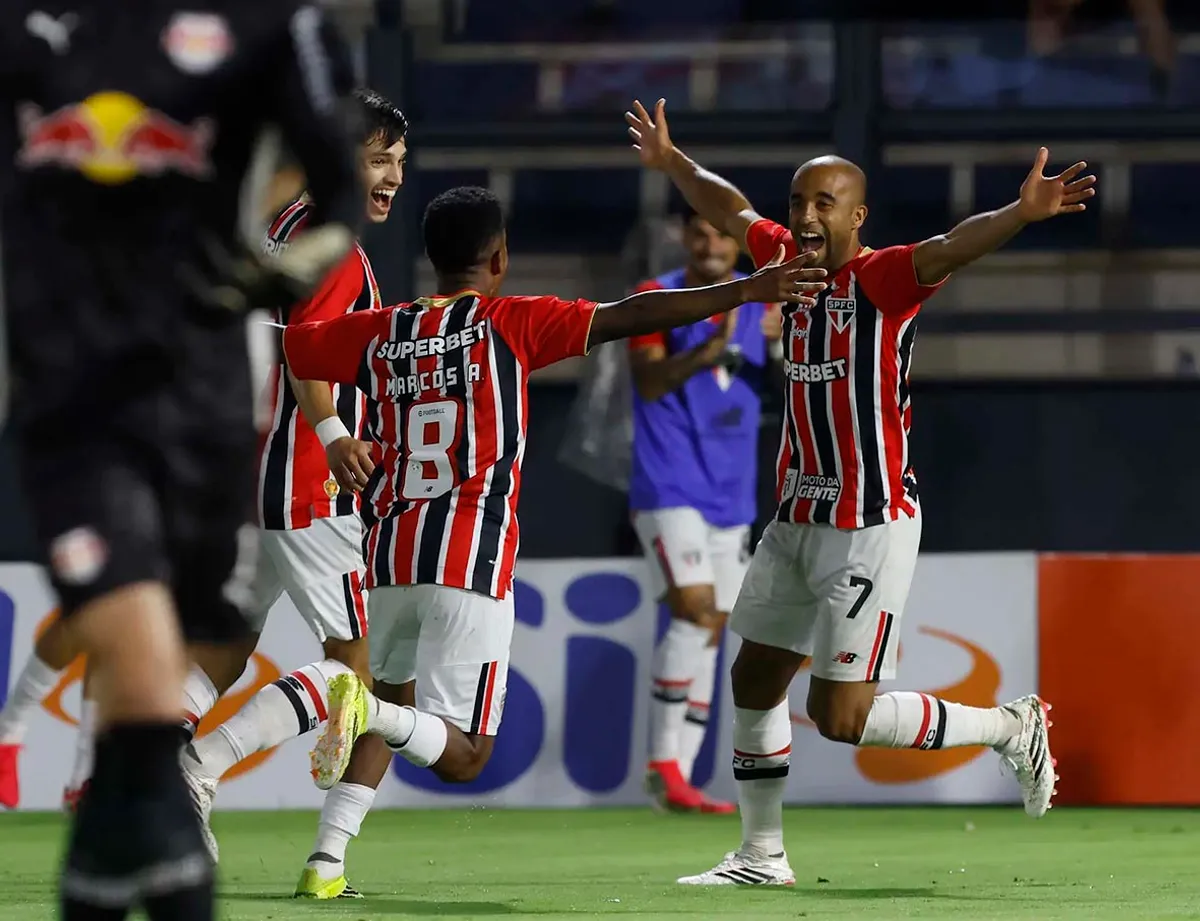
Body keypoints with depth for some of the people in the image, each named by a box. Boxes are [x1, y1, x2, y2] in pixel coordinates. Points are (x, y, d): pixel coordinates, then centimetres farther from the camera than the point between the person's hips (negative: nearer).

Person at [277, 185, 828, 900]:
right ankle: (367, 706, -31)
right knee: (461, 754, 0)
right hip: (471, 559, -4)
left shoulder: (378, 333, 11)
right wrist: (748, 291, -8)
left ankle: (328, 858, 5)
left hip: (391, 551, 5)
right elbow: (631, 317, -8)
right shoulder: (509, 323, 0)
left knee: (393, 707, 24)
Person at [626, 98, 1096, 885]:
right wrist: (672, 163, 41)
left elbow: (951, 249, -36)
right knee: (755, 677, 16)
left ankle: (1010, 727, 11)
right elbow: (730, 209, 26)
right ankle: (762, 855, 32)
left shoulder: (882, 280, -15)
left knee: (842, 717, -8)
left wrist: (1021, 214, -54)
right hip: (798, 519, 8)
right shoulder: (789, 259, 6)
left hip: (870, 531, -8)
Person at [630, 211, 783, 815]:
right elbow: (648, 382, -16)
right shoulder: (657, 298, -5)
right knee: (695, 610, -19)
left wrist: (783, 344, -18)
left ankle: (679, 779, 8)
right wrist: (708, 350, -32)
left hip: (731, 492, 6)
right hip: (670, 487, -6)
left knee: (710, 632, 5)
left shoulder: (758, 299, 8)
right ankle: (663, 763, -14)